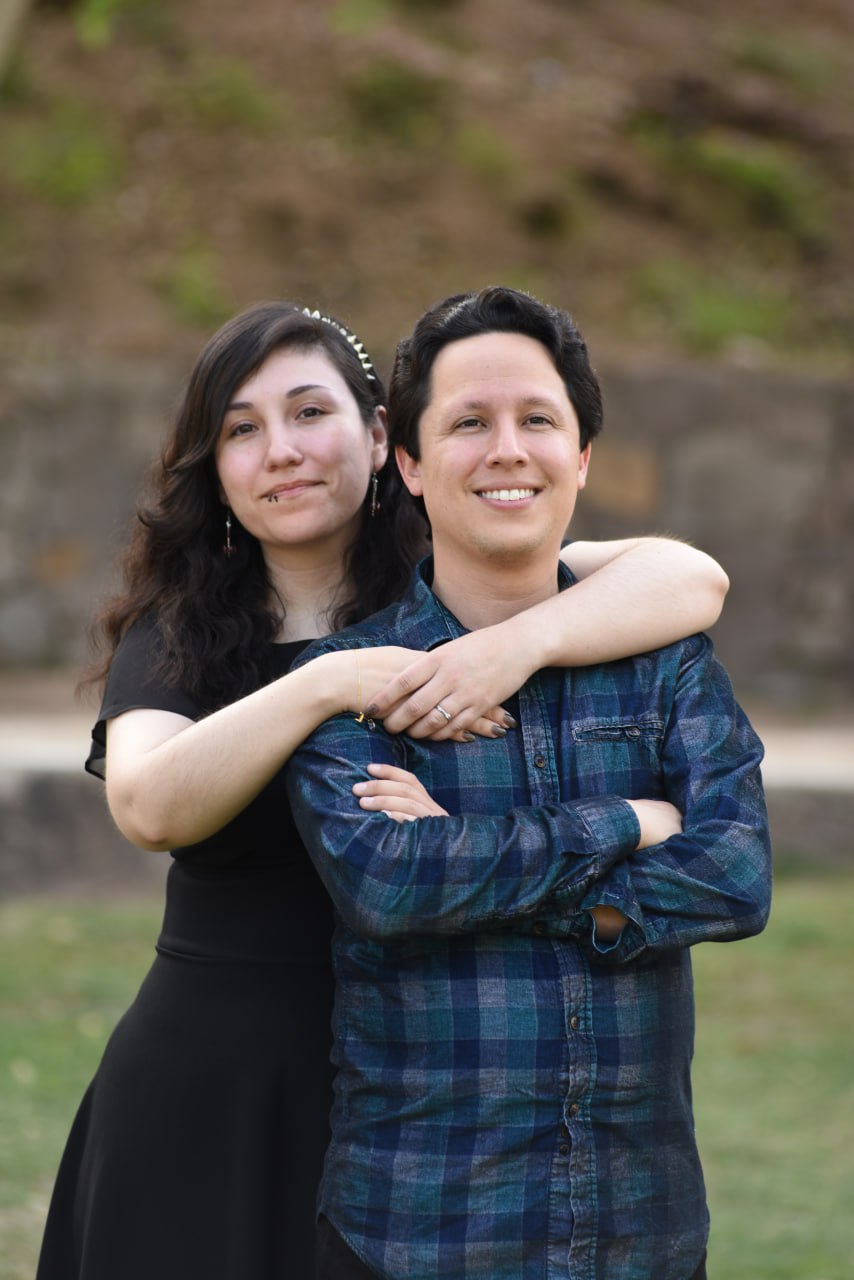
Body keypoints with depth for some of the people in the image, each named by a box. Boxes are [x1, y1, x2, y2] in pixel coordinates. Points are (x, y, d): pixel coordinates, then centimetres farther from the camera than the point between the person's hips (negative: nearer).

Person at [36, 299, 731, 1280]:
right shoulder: (171, 636, 2)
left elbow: (693, 579, -13)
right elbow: (148, 806, -19)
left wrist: (524, 639, -30)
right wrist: (328, 685, -27)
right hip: (210, 1093, 0)